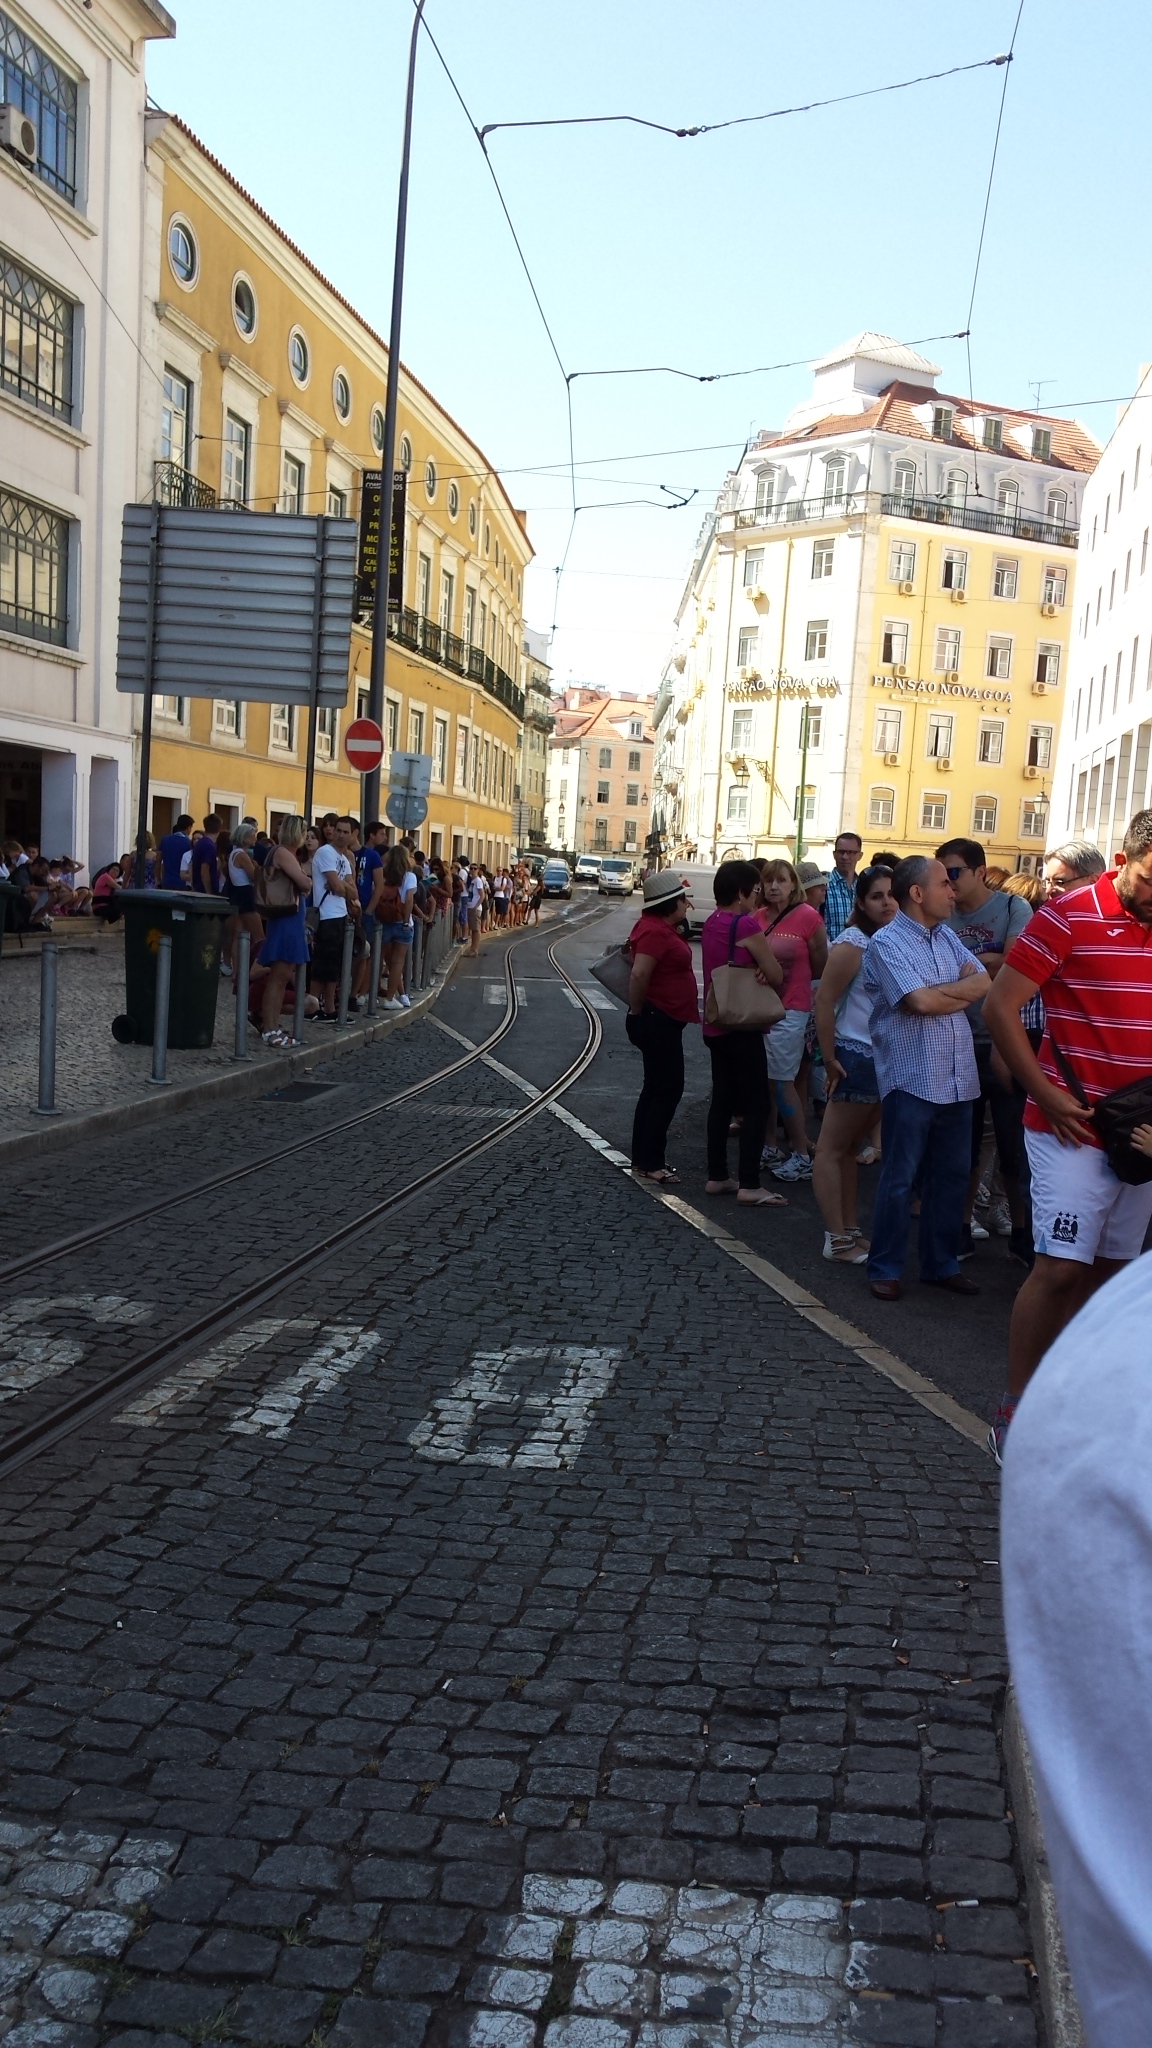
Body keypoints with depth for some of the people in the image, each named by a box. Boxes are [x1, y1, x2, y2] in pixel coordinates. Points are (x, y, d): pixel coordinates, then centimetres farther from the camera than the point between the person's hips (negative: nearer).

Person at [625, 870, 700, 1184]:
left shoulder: (660, 928, 13)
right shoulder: (655, 931, -20)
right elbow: (639, 974, -30)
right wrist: (638, 1012, -18)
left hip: (664, 1021, 11)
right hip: (658, 1020, -11)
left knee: (657, 1089, 15)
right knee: (667, 1090, -6)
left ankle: (644, 1158, 23)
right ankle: (649, 1163, 0)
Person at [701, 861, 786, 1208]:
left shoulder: (712, 922, 9)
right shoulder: (746, 924, -16)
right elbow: (776, 975, -12)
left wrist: (755, 969, -6)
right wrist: (763, 969, 7)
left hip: (716, 1026, 8)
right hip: (742, 1027, -8)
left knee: (722, 1101, 14)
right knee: (756, 1106, -3)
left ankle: (716, 1177, 19)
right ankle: (749, 1186, -3)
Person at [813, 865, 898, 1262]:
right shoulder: (854, 943, -13)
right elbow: (824, 999, -15)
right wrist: (830, 1059, -14)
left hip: (886, 1059, 7)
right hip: (857, 1056, -7)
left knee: (850, 1147, 15)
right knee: (832, 1149, 0)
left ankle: (850, 1230, 21)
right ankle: (837, 1240, 2)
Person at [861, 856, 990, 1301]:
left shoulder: (947, 937, 14)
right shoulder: (886, 942, -9)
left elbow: (983, 984, 3)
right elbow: (920, 1002, -20)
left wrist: (940, 992, -12)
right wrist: (962, 987, -2)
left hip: (958, 1079, 7)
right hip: (911, 1078, -7)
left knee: (951, 1176, 13)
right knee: (900, 1178, 1)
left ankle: (941, 1263, 26)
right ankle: (885, 1268, 13)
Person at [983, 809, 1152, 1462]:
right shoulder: (1070, 915, -10)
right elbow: (1000, 1006, -10)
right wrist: (1048, 1096, -13)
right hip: (1074, 1126, -6)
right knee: (1062, 1266, -9)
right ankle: (1014, 1414, 2)